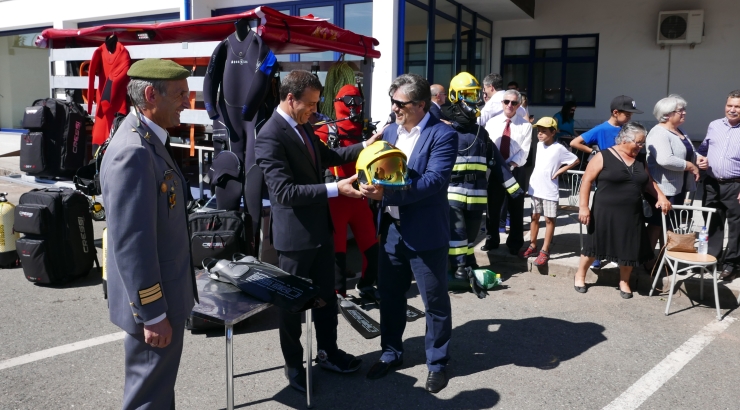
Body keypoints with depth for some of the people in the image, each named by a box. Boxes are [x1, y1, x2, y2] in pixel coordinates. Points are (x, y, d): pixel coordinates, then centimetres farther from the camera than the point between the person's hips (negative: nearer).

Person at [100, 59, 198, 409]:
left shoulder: (148, 139, 6)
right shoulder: (134, 152, -26)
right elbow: (132, 245, -27)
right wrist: (152, 314, -21)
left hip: (164, 293, 10)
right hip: (153, 302, -10)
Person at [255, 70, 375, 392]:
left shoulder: (302, 126, 6)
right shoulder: (270, 137, -22)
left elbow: (325, 156, 21)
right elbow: (285, 191, -28)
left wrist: (363, 147, 8)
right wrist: (336, 189, -31)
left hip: (320, 227, 8)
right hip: (295, 234, -8)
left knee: (327, 294, 20)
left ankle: (328, 352, 39)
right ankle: (294, 365, 29)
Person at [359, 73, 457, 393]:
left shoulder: (442, 135, -12)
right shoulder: (390, 131, 9)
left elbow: (433, 181, -23)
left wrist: (387, 193, -30)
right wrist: (371, 184, -14)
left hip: (426, 232, -6)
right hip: (392, 228, 6)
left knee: (435, 301, 9)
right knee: (389, 295, 17)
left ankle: (437, 362, 27)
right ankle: (391, 352, 36)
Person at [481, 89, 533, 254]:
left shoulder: (525, 125, -2)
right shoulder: (492, 123, 4)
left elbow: (524, 151, -8)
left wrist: (510, 165, -21)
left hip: (515, 171, -2)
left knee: (516, 209, 8)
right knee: (492, 207, 9)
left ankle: (514, 243, 22)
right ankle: (491, 240, 24)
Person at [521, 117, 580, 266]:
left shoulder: (559, 148, -12)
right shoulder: (539, 145, 6)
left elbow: (575, 160, -7)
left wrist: (559, 171, -9)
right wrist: (532, 177, 11)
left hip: (549, 190, -6)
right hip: (535, 188, 6)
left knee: (549, 220, 3)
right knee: (534, 217, 14)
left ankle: (545, 251, 8)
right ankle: (532, 246, 25)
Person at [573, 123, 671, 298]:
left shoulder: (640, 161, 9)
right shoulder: (603, 157, -10)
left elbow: (648, 182, 19)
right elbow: (587, 180, -10)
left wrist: (661, 197, 2)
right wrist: (583, 206, -15)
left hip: (632, 214, 5)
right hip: (605, 213, -5)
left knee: (629, 249, 9)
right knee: (594, 244, 8)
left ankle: (624, 281, 29)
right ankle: (580, 275, 29)